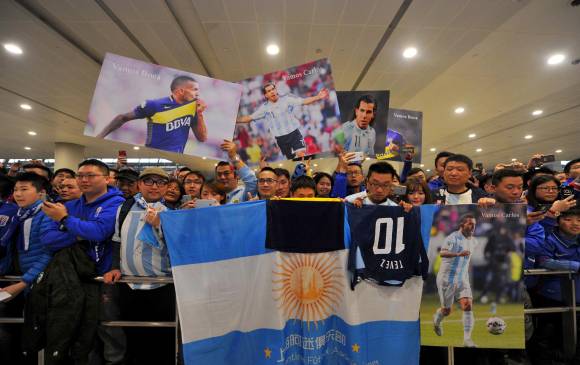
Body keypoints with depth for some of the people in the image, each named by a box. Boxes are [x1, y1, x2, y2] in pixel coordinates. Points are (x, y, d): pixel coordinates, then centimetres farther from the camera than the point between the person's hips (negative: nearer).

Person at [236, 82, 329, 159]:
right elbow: (249, 118, 4)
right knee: (291, 158, 12)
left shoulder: (286, 98, -3)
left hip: (294, 132, -2)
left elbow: (304, 101, -10)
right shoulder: (264, 107, 1)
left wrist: (318, 97, -23)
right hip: (280, 138, 2)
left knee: (301, 154, -16)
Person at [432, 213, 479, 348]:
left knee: (468, 305, -15)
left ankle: (467, 339, -8)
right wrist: (458, 254, -46)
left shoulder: (473, 241, 8)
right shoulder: (453, 237, -15)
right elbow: (442, 253, -32)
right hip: (447, 279, -5)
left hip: (462, 280, 5)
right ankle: (437, 320, 39)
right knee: (447, 310, 6)